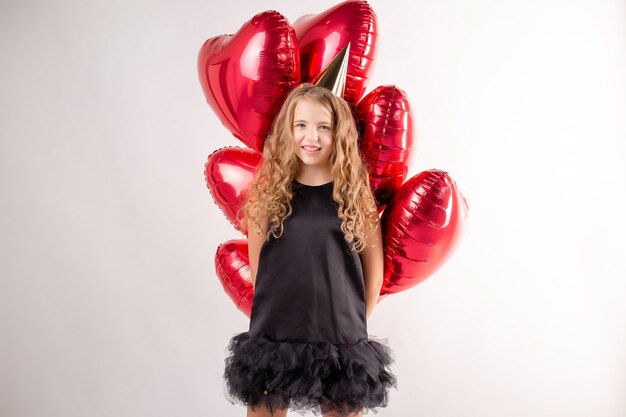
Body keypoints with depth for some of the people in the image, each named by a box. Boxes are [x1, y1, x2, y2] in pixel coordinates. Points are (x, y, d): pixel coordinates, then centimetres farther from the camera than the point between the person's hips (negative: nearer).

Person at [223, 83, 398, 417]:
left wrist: (355, 322, 9)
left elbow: (374, 267, 5)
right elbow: (256, 266, 6)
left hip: (341, 339, 0)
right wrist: (275, 311, 10)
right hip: (273, 336, 1)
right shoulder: (268, 190, -1)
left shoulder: (357, 193, -2)